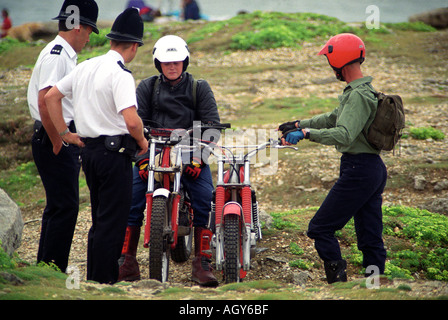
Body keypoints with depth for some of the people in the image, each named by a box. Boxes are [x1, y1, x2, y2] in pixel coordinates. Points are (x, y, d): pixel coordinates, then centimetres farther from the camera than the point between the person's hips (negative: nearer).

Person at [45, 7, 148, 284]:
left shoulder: (86, 67, 9)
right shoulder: (121, 74, -16)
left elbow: (51, 97, 16)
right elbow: (132, 121, -26)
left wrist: (64, 133, 16)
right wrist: (142, 141, -7)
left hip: (89, 150, 9)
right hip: (115, 152, -8)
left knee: (100, 220, 18)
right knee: (113, 221, -4)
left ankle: (93, 278, 24)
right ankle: (104, 282, -3)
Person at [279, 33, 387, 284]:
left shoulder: (358, 95, -18)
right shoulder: (366, 89, 15)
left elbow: (344, 135, -31)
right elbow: (334, 118, 28)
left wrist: (306, 133, -31)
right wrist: (299, 124, 26)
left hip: (358, 169, -10)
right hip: (375, 169, 10)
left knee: (321, 228, -4)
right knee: (370, 238, 11)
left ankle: (338, 280, -6)